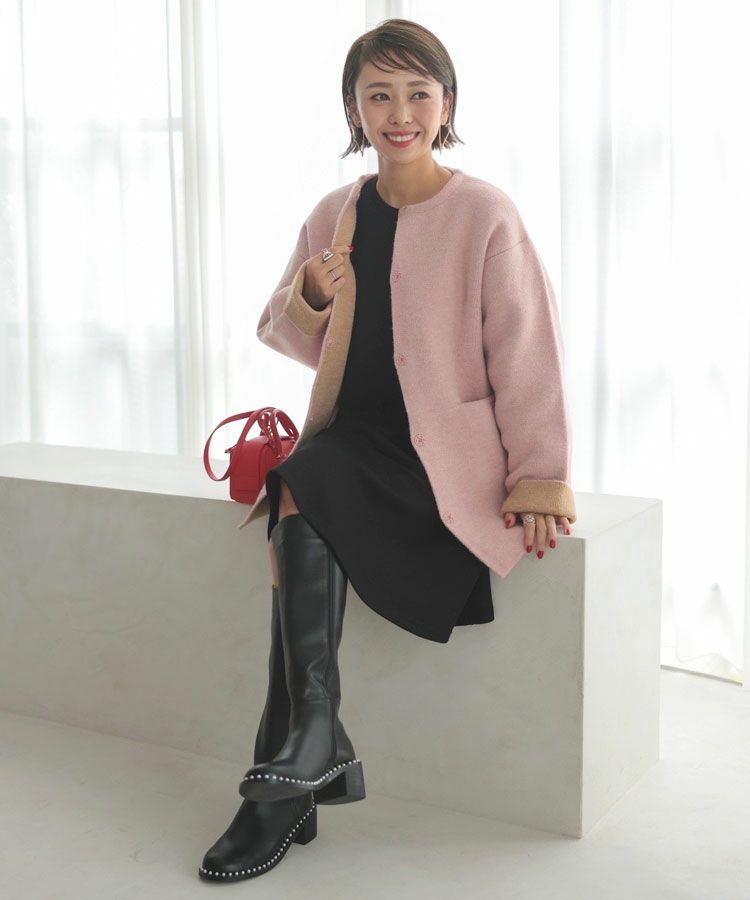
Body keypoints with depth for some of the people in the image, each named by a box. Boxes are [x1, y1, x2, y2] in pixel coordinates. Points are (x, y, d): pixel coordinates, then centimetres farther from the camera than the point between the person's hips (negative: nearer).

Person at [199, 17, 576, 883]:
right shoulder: (337, 214, 10)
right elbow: (280, 332, 15)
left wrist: (540, 483, -15)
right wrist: (312, 297, -8)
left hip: (444, 455, -4)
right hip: (357, 440, 5)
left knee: (300, 484, -28)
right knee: (297, 487, -27)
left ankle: (298, 743, -20)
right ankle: (316, 755, -22)